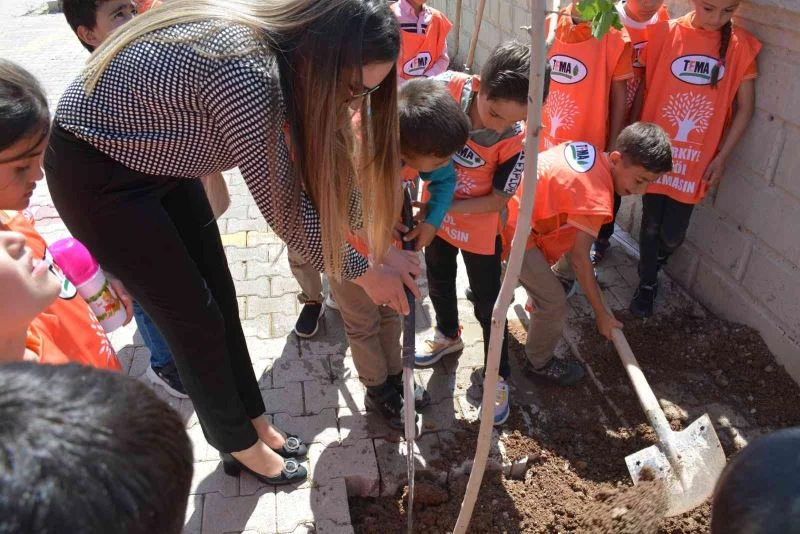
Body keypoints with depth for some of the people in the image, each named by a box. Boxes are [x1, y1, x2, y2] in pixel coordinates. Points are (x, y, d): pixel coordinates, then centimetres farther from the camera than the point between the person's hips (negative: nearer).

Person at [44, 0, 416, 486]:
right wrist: (363, 271, -12)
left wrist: (379, 247, 0)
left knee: (220, 297, 12)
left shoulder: (279, 41, -9)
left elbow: (323, 167, -1)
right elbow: (283, 206, -26)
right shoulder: (245, 72, -36)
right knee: (193, 315, 1)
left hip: (160, 158, 8)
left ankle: (256, 423, 31)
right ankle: (240, 445, 24)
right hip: (95, 171, -8)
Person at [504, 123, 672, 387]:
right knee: (554, 302, 3)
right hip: (514, 228, -9)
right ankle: (539, 364, 25)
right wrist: (602, 313, -5)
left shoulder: (589, 150, 2)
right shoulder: (597, 199, -23)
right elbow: (579, 259, -16)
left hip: (506, 203, 9)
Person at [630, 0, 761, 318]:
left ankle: (656, 261, 38)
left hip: (697, 161, 0)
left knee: (673, 233, 3)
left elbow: (744, 108, 1)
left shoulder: (742, 46, -4)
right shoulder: (664, 33, -6)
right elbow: (642, 88, 0)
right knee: (651, 225, 10)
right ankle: (647, 284, 33)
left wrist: (722, 157, -3)